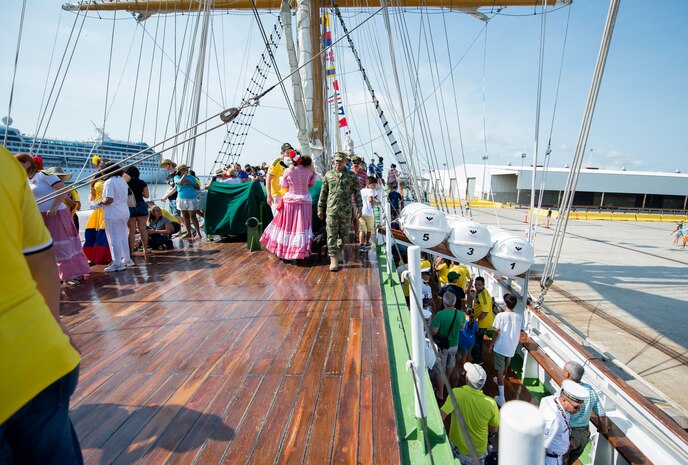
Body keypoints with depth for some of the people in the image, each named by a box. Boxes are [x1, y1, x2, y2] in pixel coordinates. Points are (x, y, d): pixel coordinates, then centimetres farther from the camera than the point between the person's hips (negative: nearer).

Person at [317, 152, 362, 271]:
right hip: (331, 210, 0)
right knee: (332, 235, -4)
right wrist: (320, 208, 8)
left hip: (346, 211, 0)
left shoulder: (351, 176, 4)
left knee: (344, 234, 11)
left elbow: (357, 193, 6)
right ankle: (333, 259, 1)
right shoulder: (328, 175, 7)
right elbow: (323, 193, 10)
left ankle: (339, 249, 37)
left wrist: (359, 208, 1)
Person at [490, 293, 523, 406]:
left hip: (500, 347, -5)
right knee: (505, 366, 28)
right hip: (512, 347, 5)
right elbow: (519, 332, 3)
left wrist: (491, 345, -1)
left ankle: (501, 398, 0)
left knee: (500, 370, 1)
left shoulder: (500, 316, -16)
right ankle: (500, 380, 54)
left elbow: (496, 332, -14)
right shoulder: (519, 317, -3)